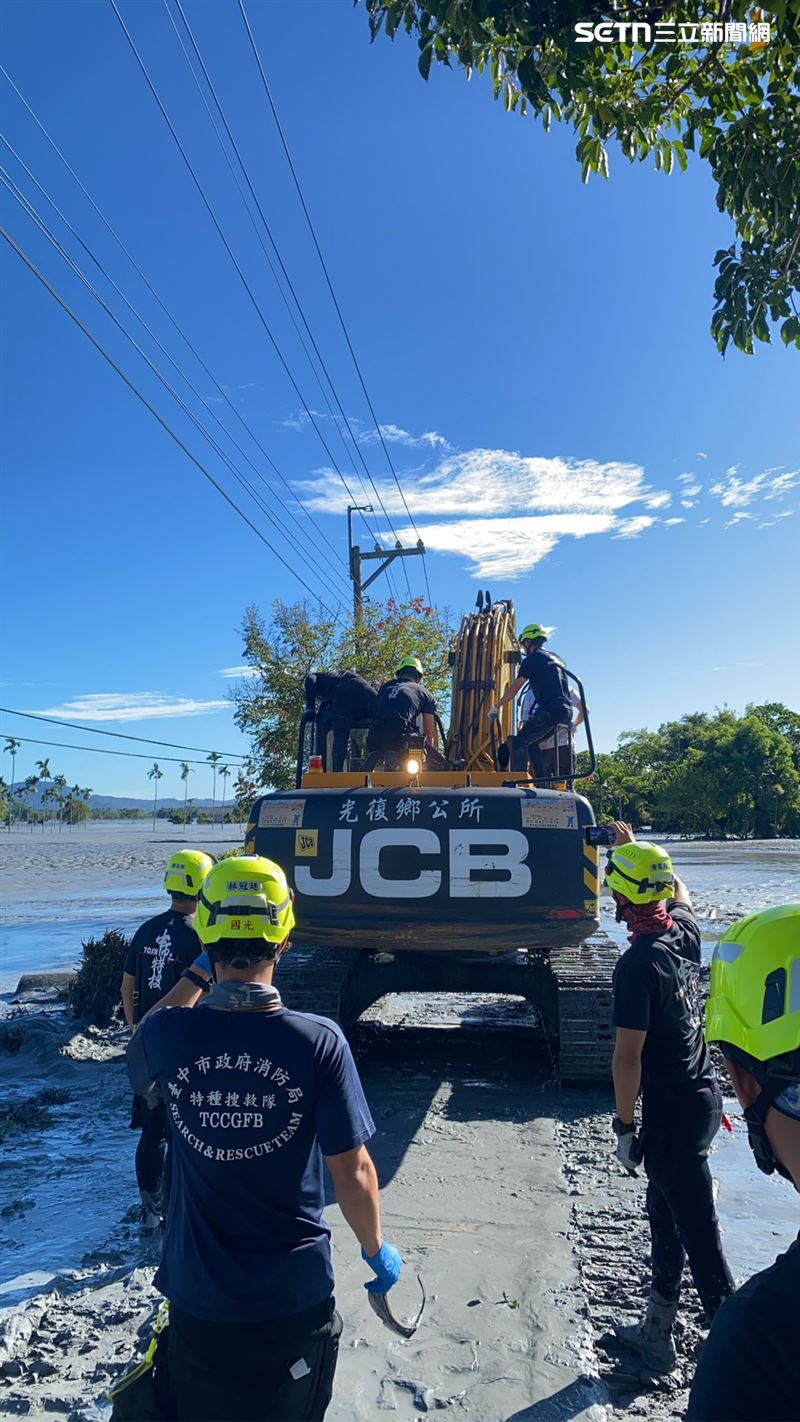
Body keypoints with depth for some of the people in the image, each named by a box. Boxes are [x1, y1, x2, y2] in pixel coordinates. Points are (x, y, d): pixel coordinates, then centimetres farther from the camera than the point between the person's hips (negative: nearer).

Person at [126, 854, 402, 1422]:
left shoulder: (167, 1034, -16)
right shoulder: (319, 1041, -22)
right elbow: (353, 1174, -15)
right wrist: (377, 1250, 4)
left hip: (198, 1297, 1)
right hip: (294, 1298, -1)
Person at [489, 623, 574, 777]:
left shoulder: (532, 659, 1)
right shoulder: (556, 658, 25)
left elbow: (514, 689, 1)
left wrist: (497, 707, 11)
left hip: (550, 710, -8)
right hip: (566, 711, 8)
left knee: (519, 742, -6)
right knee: (532, 744, 19)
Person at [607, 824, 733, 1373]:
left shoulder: (639, 964, -24)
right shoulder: (687, 931, -3)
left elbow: (628, 1055, -20)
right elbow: (680, 892, 22)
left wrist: (625, 1126, -9)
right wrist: (634, 847, 30)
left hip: (672, 1110, -9)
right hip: (704, 1093, 9)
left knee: (698, 1235, 1)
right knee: (665, 1218, 21)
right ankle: (656, 1333, 36)